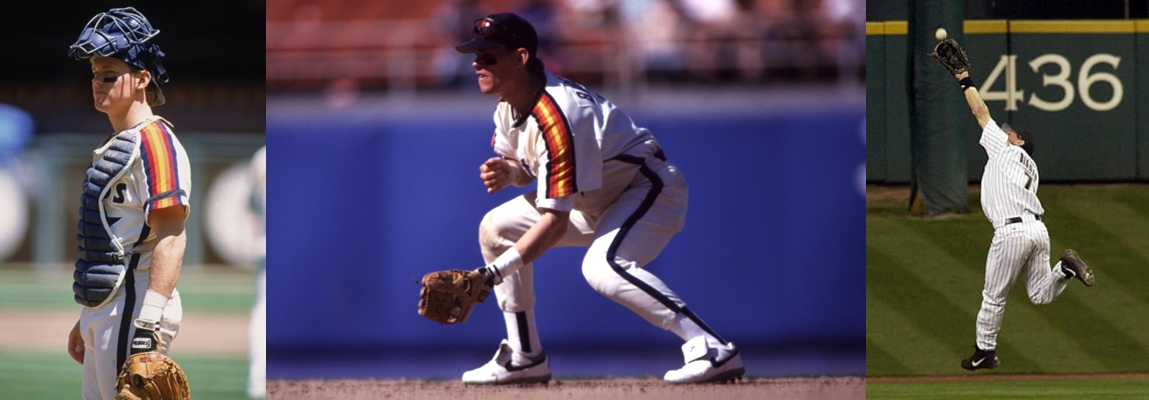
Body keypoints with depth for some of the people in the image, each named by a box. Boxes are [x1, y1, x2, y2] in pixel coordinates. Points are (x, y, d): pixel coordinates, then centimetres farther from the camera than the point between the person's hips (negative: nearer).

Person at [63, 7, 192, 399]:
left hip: (134, 309, -10)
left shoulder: (155, 141, -12)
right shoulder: (112, 147, 20)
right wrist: (87, 321, 26)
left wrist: (149, 324, -28)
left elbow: (171, 237, -21)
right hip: (102, 312, 11)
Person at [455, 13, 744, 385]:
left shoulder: (555, 119, -32)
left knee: (601, 266, -36)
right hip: (597, 200, 11)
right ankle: (525, 357, 15)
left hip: (650, 189, -11)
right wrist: (506, 172, -11)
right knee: (496, 228, 9)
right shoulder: (510, 104, -2)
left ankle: (711, 349, -39)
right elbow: (529, 168, 14)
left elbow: (555, 224, -31)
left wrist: (493, 273, -33)